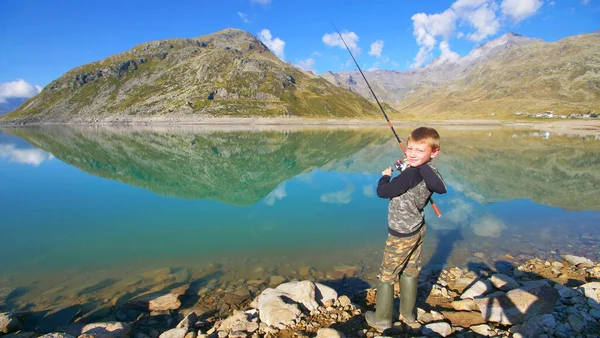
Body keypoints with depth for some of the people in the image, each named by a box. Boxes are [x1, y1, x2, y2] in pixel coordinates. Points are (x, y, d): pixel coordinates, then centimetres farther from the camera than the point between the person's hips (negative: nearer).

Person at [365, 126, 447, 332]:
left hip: (401, 234, -8)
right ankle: (408, 314, 37)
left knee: (387, 276, 8)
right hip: (419, 230, 8)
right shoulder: (431, 171, -4)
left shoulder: (409, 175, -29)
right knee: (410, 273, 21)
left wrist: (385, 176, -2)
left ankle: (382, 319, 23)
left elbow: (382, 192, -24)